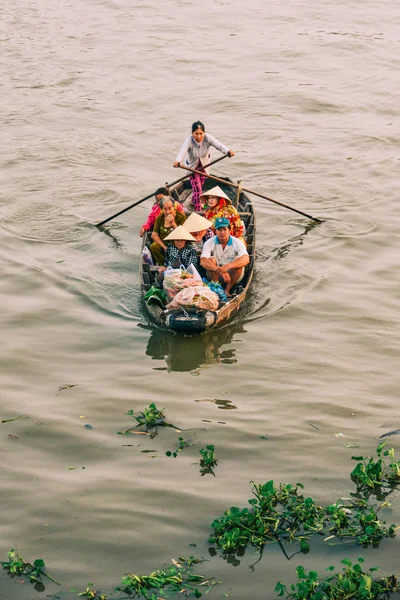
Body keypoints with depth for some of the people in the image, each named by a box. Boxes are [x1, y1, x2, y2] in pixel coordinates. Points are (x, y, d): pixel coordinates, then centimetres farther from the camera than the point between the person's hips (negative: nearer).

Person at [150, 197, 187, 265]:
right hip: (162, 243, 3)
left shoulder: (181, 217, -8)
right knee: (153, 247, -28)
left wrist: (173, 223, -25)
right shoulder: (160, 218, 3)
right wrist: (164, 247, -13)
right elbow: (154, 235, 1)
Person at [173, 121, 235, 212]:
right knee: (197, 188, -11)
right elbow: (182, 151, -51)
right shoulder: (189, 141, -35)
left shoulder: (207, 138, -29)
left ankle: (194, 201, 49)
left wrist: (228, 151, -63)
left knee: (200, 184, 23)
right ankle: (198, 210, -2)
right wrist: (177, 161, -73)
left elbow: (219, 145, -41)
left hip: (204, 164, 4)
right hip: (192, 166, -4)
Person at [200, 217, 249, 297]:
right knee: (211, 259, -25)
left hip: (233, 276, 0)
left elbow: (246, 259, -30)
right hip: (215, 275, 0)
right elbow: (203, 261, -26)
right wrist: (218, 269, -44)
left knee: (238, 260, -27)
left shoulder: (237, 243, -12)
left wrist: (228, 266, -47)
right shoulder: (209, 243, -10)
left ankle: (227, 290, -23)